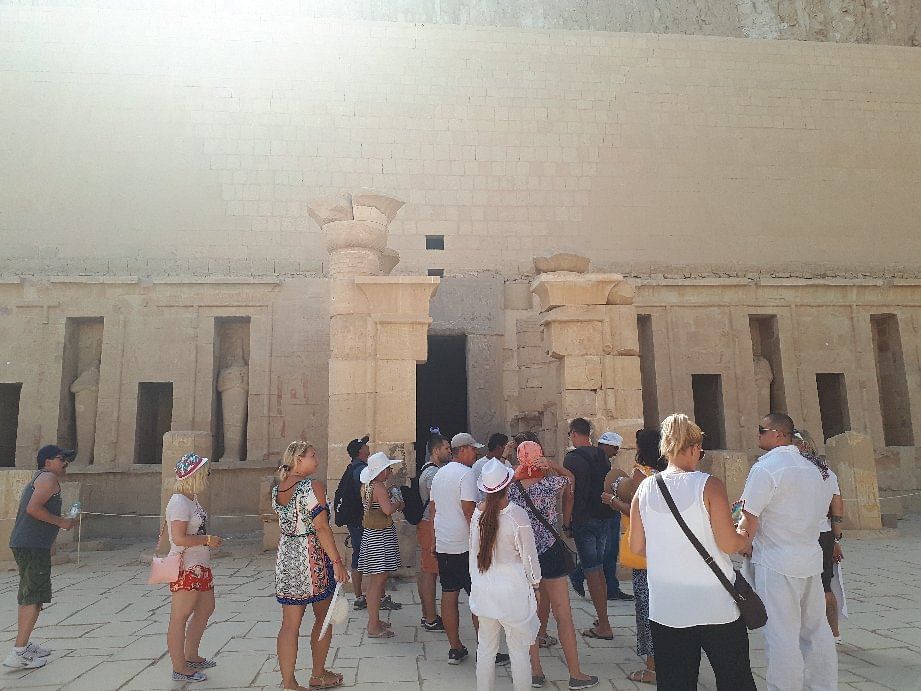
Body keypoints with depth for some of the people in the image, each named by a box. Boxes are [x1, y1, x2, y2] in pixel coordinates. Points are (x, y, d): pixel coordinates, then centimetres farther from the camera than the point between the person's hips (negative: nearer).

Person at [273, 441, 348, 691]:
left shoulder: (277, 489, 6)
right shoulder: (313, 487, -16)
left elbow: (284, 526, 14)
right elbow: (321, 527, -19)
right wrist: (337, 562, -16)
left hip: (286, 557, 6)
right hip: (312, 558, -6)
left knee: (290, 623, 10)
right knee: (323, 618, 14)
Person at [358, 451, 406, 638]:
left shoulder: (366, 486, 11)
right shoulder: (379, 486, -18)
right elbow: (388, 509, -27)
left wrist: (392, 502, 12)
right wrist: (398, 503, -8)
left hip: (370, 534, 10)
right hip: (380, 536, -10)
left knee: (375, 580, 17)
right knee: (378, 580, -4)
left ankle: (373, 620, 28)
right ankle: (374, 627, 3)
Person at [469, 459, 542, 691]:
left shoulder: (478, 513, -5)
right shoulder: (516, 515, -18)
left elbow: (473, 552, 7)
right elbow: (528, 556, -8)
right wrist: (535, 584, 6)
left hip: (483, 589, 5)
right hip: (512, 590, -5)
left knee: (485, 648, 17)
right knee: (519, 651, 9)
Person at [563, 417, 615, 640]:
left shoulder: (572, 458, -13)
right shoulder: (602, 456, 9)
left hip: (583, 520, -7)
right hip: (603, 518, 7)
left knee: (592, 572, -1)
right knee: (599, 569, 17)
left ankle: (604, 627, 2)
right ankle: (602, 619, 26)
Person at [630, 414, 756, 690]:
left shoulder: (645, 488, -3)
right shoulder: (708, 485, -12)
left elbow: (636, 546, 1)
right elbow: (728, 543, -14)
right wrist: (746, 538, 7)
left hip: (665, 608, 3)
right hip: (714, 605, -3)